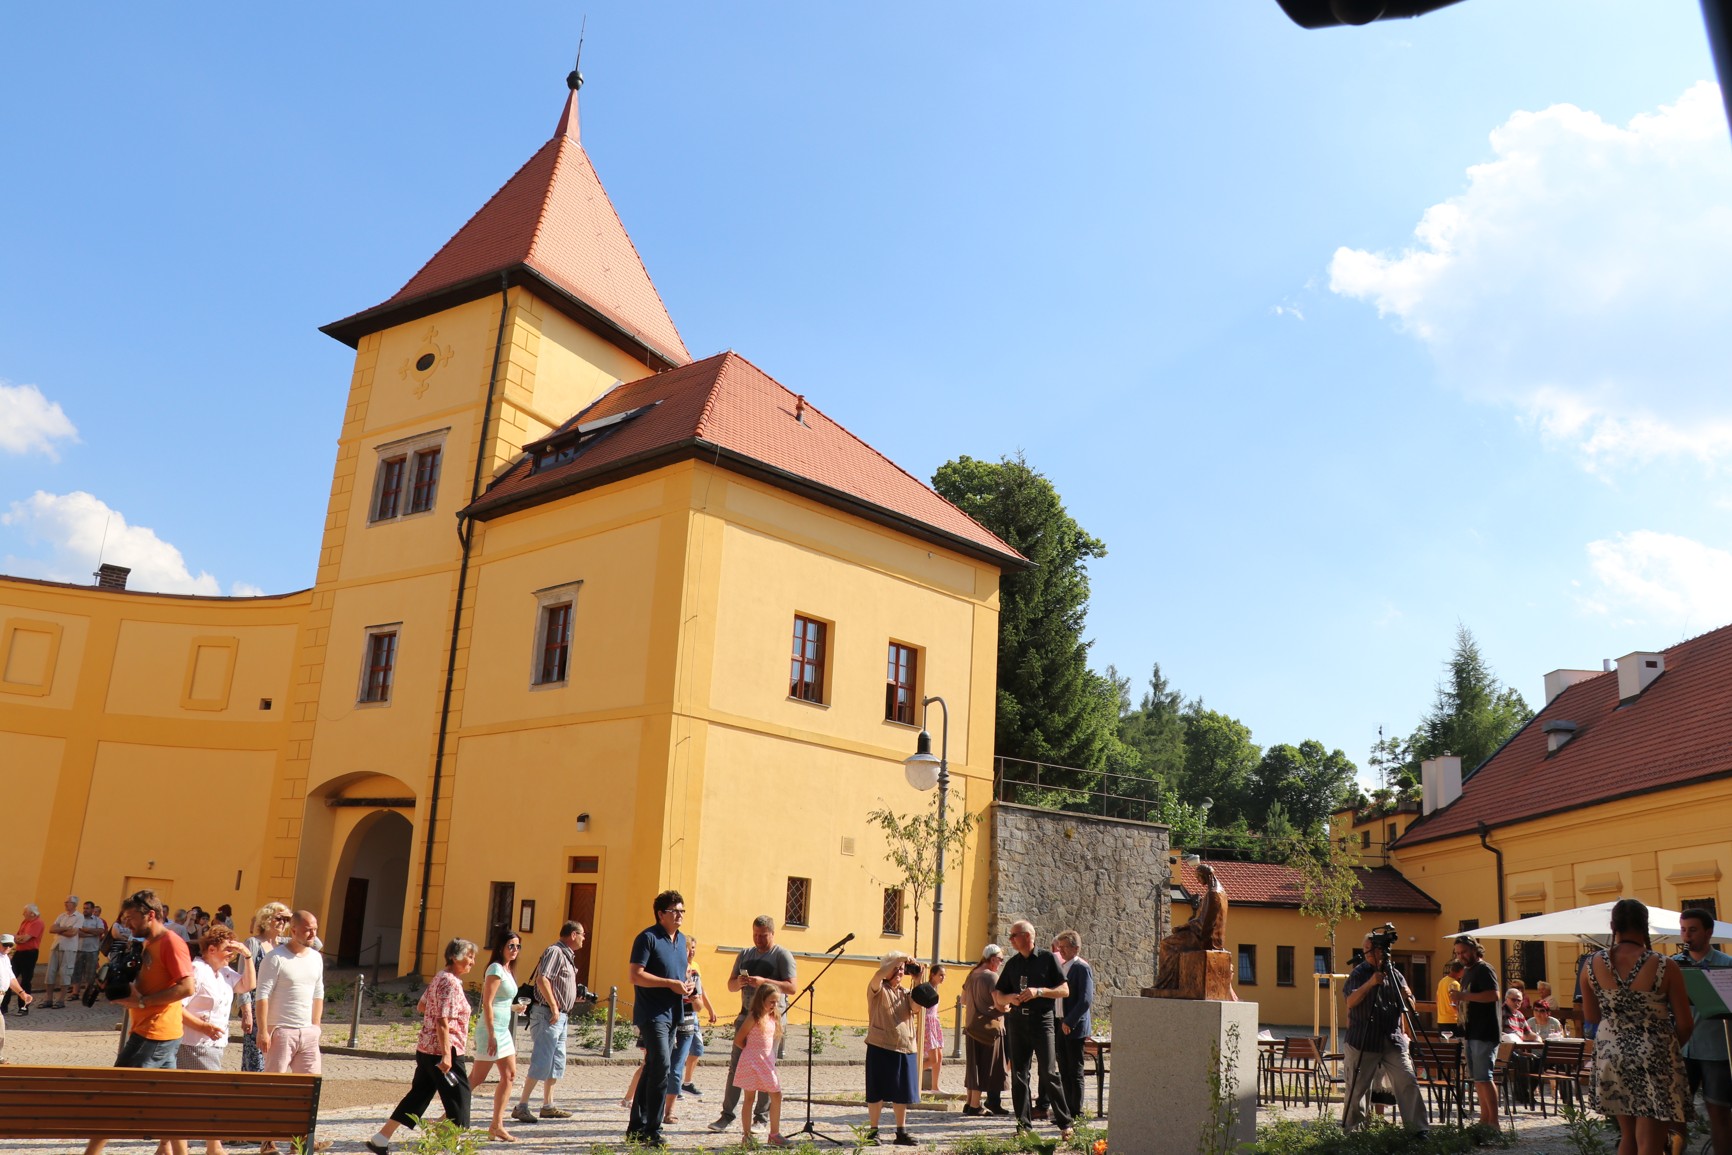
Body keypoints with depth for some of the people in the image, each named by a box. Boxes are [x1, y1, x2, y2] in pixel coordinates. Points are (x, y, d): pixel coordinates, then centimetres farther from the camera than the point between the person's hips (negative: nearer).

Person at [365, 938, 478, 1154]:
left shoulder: (439, 978, 11)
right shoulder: (451, 983, -18)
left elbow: (421, 1006, 23)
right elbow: (443, 1022, -24)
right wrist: (446, 1055, -26)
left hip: (426, 1048, 10)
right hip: (442, 1051, -10)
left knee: (418, 1094, 15)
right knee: (457, 1098, 2)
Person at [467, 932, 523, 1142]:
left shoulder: (508, 969, 13)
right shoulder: (496, 969, -14)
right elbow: (487, 1003, -19)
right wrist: (491, 1035, -20)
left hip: (503, 1030, 10)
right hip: (492, 1030, -10)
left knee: (510, 1075, 8)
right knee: (476, 1079, -4)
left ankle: (496, 1125, 13)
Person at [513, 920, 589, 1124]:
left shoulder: (566, 955, 18)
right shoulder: (555, 952, -12)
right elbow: (542, 979, -24)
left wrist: (578, 997, 16)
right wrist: (554, 1007, -24)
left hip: (560, 1017, 10)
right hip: (548, 1015, -10)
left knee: (557, 1061, 14)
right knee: (541, 1062, -10)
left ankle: (548, 1106, 20)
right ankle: (521, 1107, -7)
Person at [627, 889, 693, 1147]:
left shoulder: (681, 939, 14)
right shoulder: (647, 938, -11)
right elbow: (635, 975, -17)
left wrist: (686, 985, 4)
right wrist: (671, 983, -20)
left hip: (672, 1014, 8)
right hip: (651, 1013, -8)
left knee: (652, 1069, 13)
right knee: (661, 1066, -16)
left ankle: (637, 1127, 21)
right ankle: (652, 1131, -9)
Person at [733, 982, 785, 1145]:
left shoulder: (773, 1018, 8)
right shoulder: (754, 1018, -12)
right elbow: (738, 1040, -8)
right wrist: (752, 1050, 5)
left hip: (767, 1062, 7)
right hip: (751, 1062, -7)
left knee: (776, 1095, 4)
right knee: (750, 1098, 2)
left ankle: (775, 1134, 12)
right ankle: (747, 1136, 9)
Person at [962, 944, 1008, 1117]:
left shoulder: (972, 975, 9)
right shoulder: (992, 977, -16)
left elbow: (963, 1000, 17)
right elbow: (999, 1004, -23)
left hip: (973, 1027, 8)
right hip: (990, 1027, -8)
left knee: (974, 1066, 14)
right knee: (986, 1067, 0)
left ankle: (970, 1103, 18)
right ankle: (975, 1106, 2)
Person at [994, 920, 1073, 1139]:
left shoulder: (1047, 958, 0)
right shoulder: (1012, 963, 13)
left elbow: (1064, 990, -3)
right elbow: (998, 996, 15)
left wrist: (1039, 992, -16)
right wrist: (1010, 998, -7)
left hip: (1041, 1020, -5)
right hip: (1017, 1021, 5)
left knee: (1049, 1073, -9)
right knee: (1018, 1074, 4)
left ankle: (1065, 1123, -1)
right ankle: (1023, 1124, 13)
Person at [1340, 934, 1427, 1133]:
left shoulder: (1394, 974, 9)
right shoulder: (1358, 973, 0)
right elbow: (1351, 1001, -13)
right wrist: (1370, 983, -25)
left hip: (1393, 1040, 2)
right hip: (1363, 1042, -2)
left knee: (1408, 1082, -8)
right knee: (1357, 1087, 3)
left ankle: (1417, 1128, -1)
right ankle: (1349, 1130, 17)